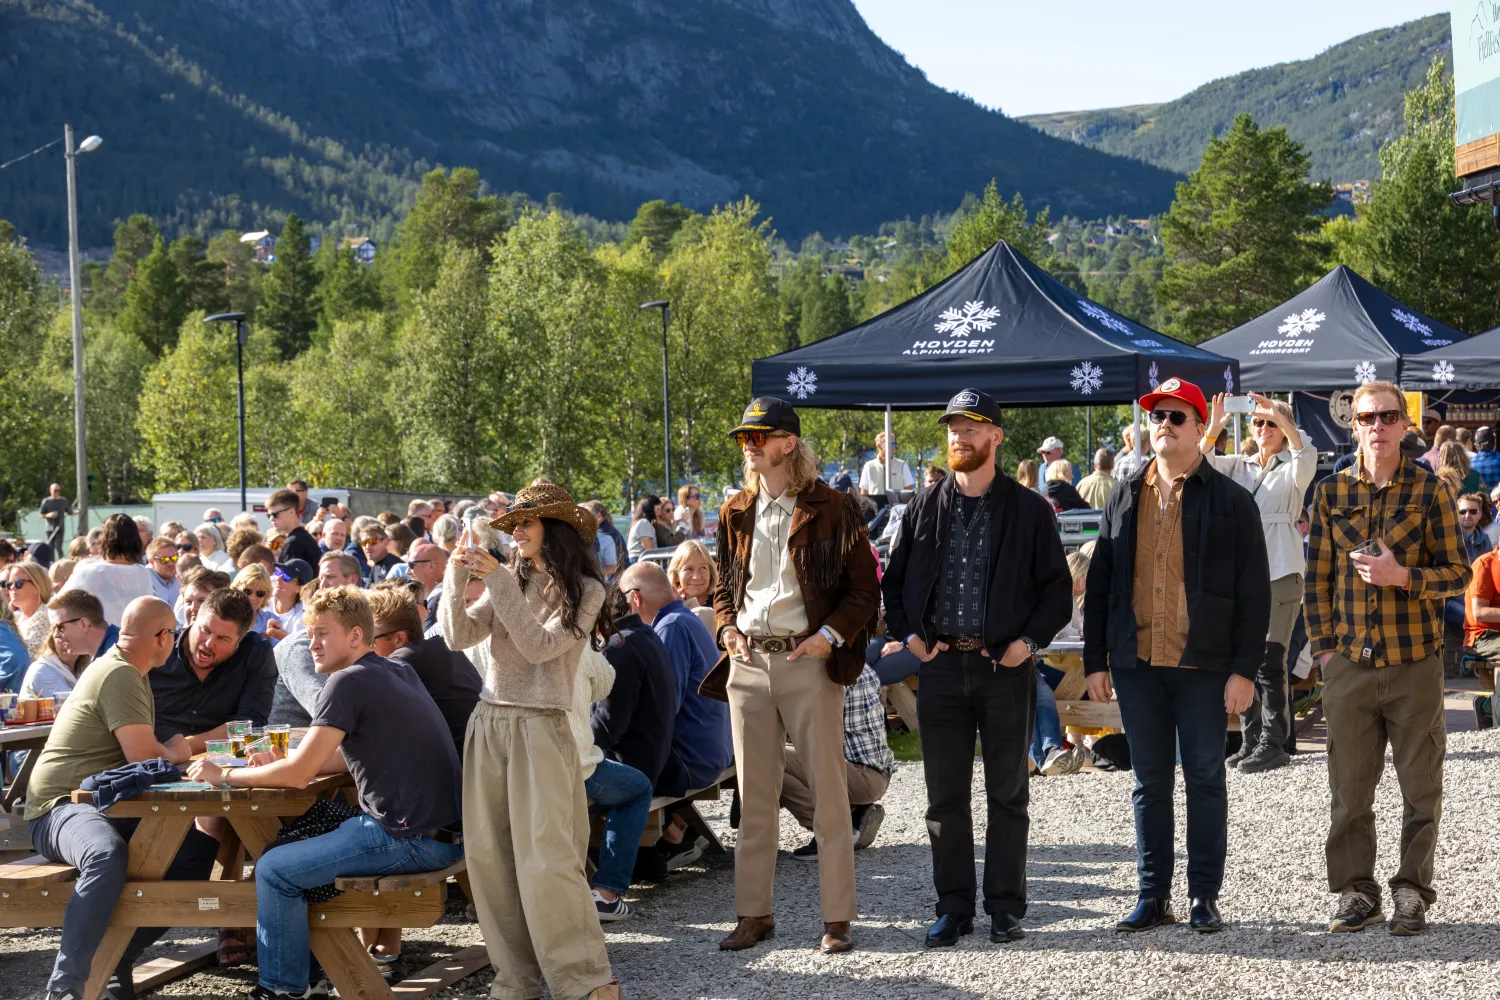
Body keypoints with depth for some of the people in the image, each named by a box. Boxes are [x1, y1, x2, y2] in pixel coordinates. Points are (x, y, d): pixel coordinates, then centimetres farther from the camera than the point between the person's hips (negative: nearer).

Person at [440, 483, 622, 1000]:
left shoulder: (584, 590, -2)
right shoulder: (510, 579, 10)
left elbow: (540, 646, -14)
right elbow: (459, 637, 4)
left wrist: (499, 582, -16)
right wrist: (457, 577, -8)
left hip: (539, 728, -5)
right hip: (489, 722, 5)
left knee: (545, 859, -11)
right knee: (489, 855, 2)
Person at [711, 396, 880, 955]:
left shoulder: (831, 510, -2)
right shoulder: (735, 513, 13)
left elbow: (866, 590, -1)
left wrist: (830, 635, -14)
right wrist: (727, 626, 4)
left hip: (809, 662, -5)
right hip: (749, 661, 5)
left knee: (828, 793, -1)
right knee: (754, 797, 9)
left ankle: (837, 918, 5)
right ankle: (754, 913, 17)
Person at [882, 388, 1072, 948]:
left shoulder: (1027, 509, 1)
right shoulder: (926, 508, 9)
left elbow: (1057, 586, 3)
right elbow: (894, 580, 15)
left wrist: (1030, 639, -8)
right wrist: (908, 634, 2)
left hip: (1006, 666, -2)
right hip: (941, 665, 2)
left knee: (1007, 794, 5)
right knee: (944, 796, 5)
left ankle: (1005, 907, 14)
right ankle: (953, 907, 14)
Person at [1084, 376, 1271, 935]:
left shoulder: (1230, 501, -1)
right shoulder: (1124, 501, 12)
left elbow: (1253, 592, -4)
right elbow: (1098, 585, 13)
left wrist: (1245, 669, -10)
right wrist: (1095, 661, 7)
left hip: (1203, 665, -4)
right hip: (1136, 664, 4)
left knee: (1205, 779, 4)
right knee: (1150, 783, 9)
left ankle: (1205, 898, 12)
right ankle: (1153, 897, 16)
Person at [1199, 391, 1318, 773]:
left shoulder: (1293, 469, 5)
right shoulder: (1239, 466, 16)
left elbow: (1306, 457, -19)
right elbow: (1203, 464, -1)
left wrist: (1281, 418, -29)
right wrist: (1214, 429, -19)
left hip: (1279, 572, -5)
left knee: (1269, 661, -10)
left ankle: (1273, 743, -7)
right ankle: (1250, 740, 13)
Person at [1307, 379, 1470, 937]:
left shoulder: (1429, 490, 0)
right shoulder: (1331, 493, 7)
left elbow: (1458, 572, 0)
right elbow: (1317, 577, 9)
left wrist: (1401, 575, -16)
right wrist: (1323, 647, 2)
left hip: (1414, 661, -2)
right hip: (1349, 662, 2)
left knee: (1421, 786, 3)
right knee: (1349, 786, 6)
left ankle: (1412, 892, 13)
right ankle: (1356, 892, 16)